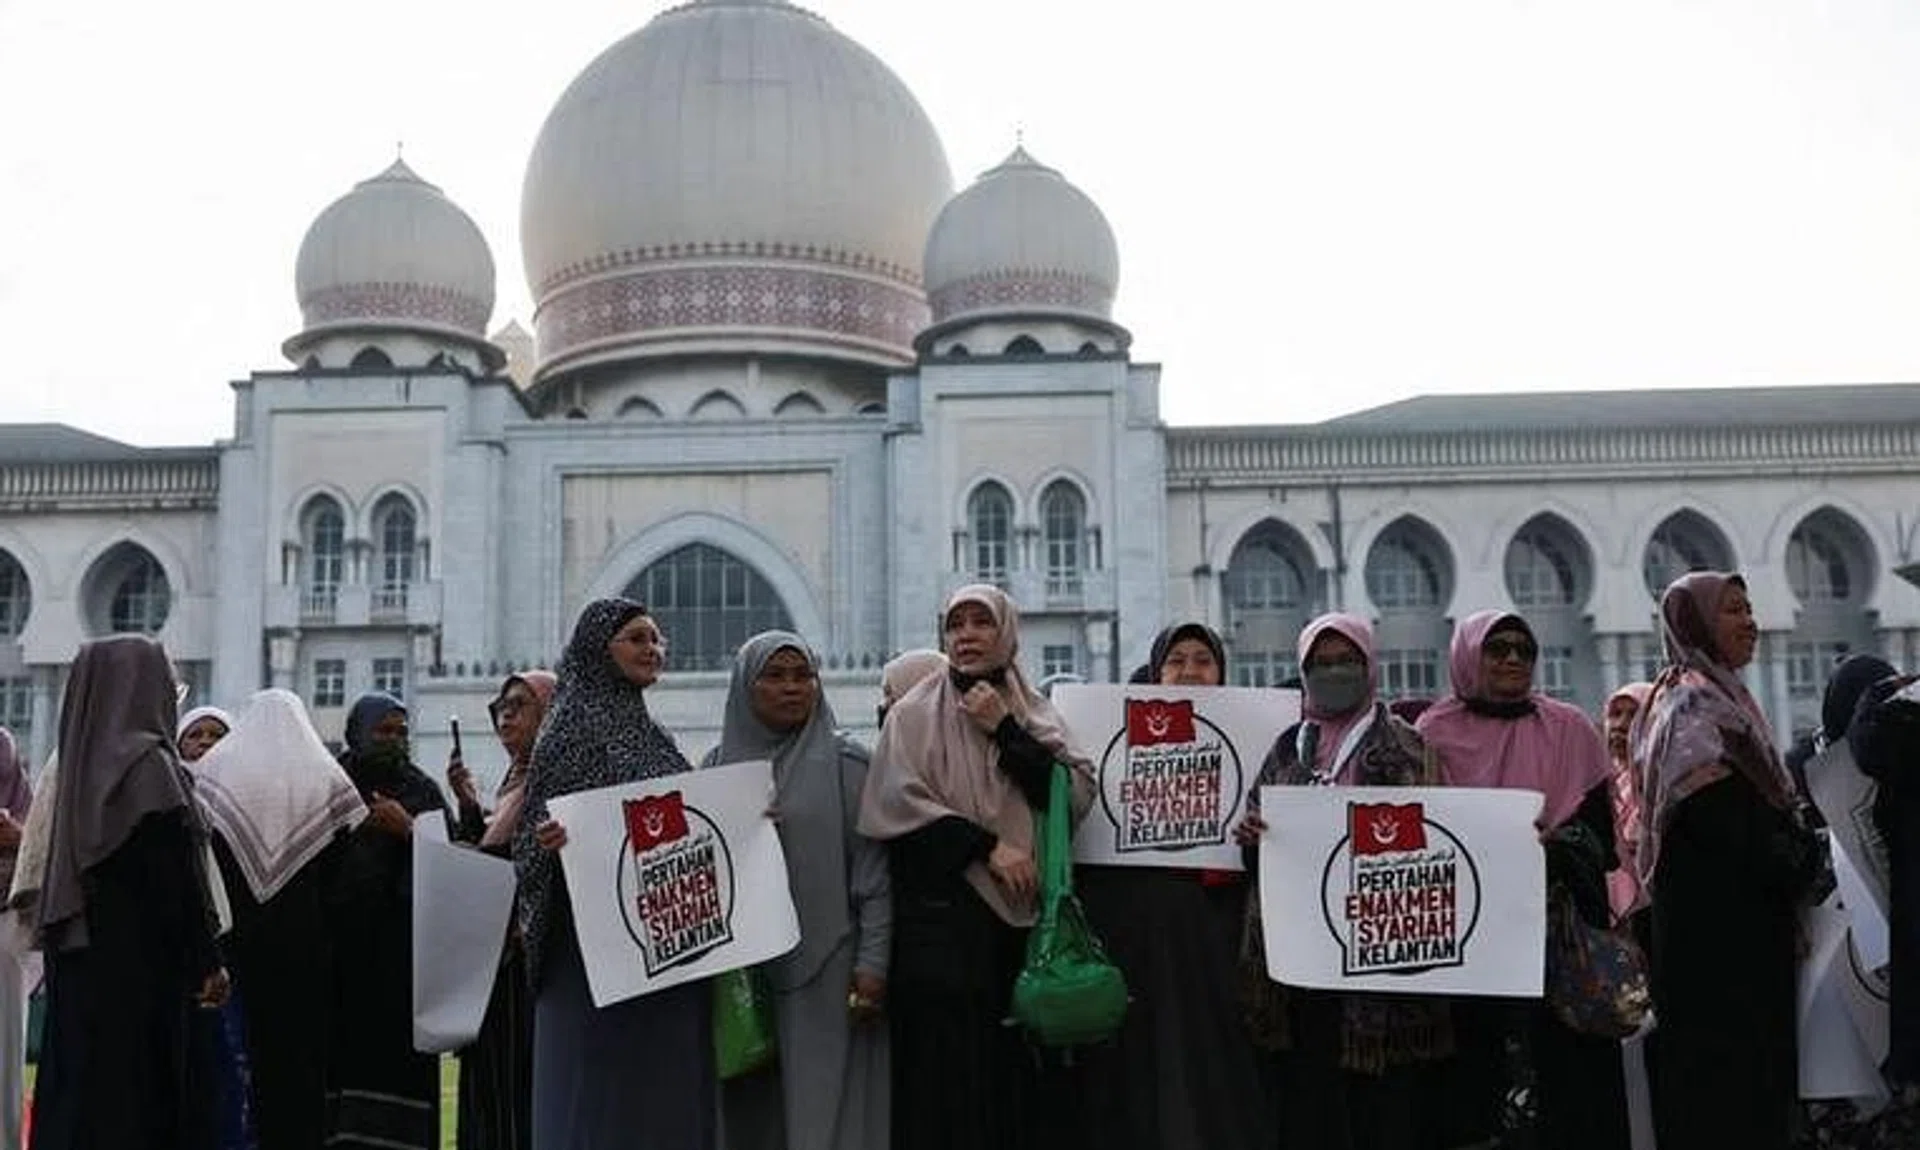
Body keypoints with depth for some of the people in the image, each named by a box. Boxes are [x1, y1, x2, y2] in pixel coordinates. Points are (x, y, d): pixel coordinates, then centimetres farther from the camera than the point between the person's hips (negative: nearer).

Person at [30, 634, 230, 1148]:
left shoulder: (82, 762, 9)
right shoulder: (147, 762, -13)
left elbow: (65, 867, 14)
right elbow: (177, 875, -16)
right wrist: (207, 962, -11)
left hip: (79, 960, 8)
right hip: (141, 961, -8)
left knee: (81, 1086, 12)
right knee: (141, 1088, -3)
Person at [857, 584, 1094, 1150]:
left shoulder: (1035, 713, 14)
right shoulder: (915, 713, 7)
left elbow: (1077, 794, 0)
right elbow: (899, 802, -6)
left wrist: (1004, 730, -5)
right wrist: (987, 847, -13)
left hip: (1025, 912, 2)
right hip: (944, 910, -2)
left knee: (1021, 1071, 0)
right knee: (949, 1071, -5)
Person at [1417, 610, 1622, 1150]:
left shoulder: (1568, 728, 9)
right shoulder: (1435, 732, 6)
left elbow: (1601, 824, 8)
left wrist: (1557, 843, -11)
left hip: (1556, 916, 1)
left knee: (1563, 1051, -6)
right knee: (1474, 1057, -3)